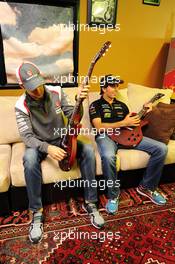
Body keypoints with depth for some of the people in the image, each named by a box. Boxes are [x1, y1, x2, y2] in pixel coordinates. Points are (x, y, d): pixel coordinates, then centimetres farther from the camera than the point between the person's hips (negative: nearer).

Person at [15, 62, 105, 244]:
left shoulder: (56, 92, -9)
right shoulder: (21, 106, -15)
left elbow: (72, 116, -8)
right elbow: (27, 136, -21)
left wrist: (79, 100, -29)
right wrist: (47, 148, -38)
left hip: (62, 139, 2)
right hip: (39, 144, -2)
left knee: (88, 150, -24)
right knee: (29, 159, -36)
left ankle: (90, 203, -9)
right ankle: (37, 212, -15)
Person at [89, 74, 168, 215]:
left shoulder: (121, 105, 26)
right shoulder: (96, 105, 7)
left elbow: (133, 122, 24)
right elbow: (99, 127, -9)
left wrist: (144, 111, 10)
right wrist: (123, 123, -12)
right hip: (106, 136, -5)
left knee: (161, 148, -10)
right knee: (108, 156, -43)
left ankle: (147, 187, 6)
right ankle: (113, 195, -14)